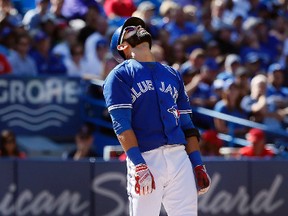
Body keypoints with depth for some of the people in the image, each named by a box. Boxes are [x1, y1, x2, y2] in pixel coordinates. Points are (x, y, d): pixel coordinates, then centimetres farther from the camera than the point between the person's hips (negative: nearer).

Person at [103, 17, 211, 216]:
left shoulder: (172, 74, 23)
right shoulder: (119, 76, 6)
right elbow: (121, 124, -6)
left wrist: (198, 165, 10)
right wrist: (138, 165, -18)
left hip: (180, 157, 5)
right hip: (145, 159, -5)